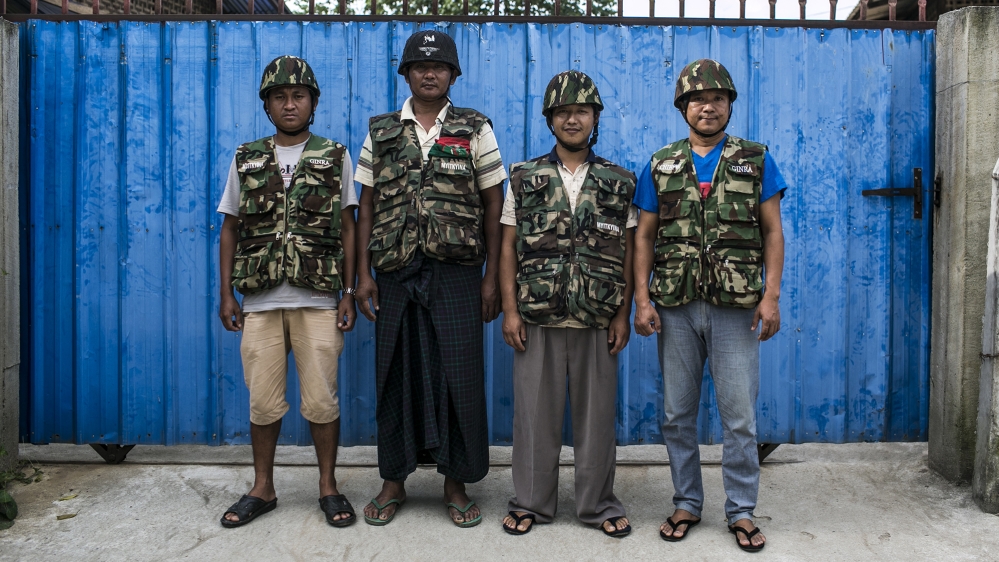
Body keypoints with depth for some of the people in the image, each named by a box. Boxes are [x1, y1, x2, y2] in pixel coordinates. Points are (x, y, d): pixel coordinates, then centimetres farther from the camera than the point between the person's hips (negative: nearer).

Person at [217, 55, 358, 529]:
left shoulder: (335, 158, 6)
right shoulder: (246, 160, 10)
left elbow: (348, 229, 5)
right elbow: (229, 229, 12)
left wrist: (349, 294, -1)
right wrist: (226, 295, 6)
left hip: (318, 301, -2)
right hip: (259, 301, 2)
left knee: (321, 400, 3)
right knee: (262, 401, 9)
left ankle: (328, 486, 20)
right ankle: (262, 489, 26)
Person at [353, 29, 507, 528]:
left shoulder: (475, 130, 5)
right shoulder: (381, 132, 10)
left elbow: (493, 205, 3)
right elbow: (367, 205, 9)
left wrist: (491, 278, -2)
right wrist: (363, 275, 2)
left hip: (456, 273, -2)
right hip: (396, 272, 2)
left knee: (459, 375, 1)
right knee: (395, 374, 8)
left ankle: (456, 482, 17)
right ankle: (393, 481, 23)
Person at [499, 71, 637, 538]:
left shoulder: (619, 183, 5)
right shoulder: (525, 180, 4)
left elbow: (628, 252, 5)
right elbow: (508, 248, 3)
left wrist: (624, 315, 0)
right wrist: (509, 311, -4)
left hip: (598, 320, 1)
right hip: (537, 319, 0)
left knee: (597, 413, 9)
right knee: (535, 412, 7)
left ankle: (599, 505, 24)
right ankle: (531, 503, 23)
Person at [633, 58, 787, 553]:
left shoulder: (755, 161, 6)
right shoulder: (660, 166, 8)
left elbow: (773, 234, 4)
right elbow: (644, 238, 6)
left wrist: (771, 296, -7)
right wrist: (642, 300, -3)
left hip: (736, 307, -1)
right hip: (675, 307, 2)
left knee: (739, 415, 4)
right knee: (677, 414, 10)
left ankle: (741, 510, 20)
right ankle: (686, 503, 26)